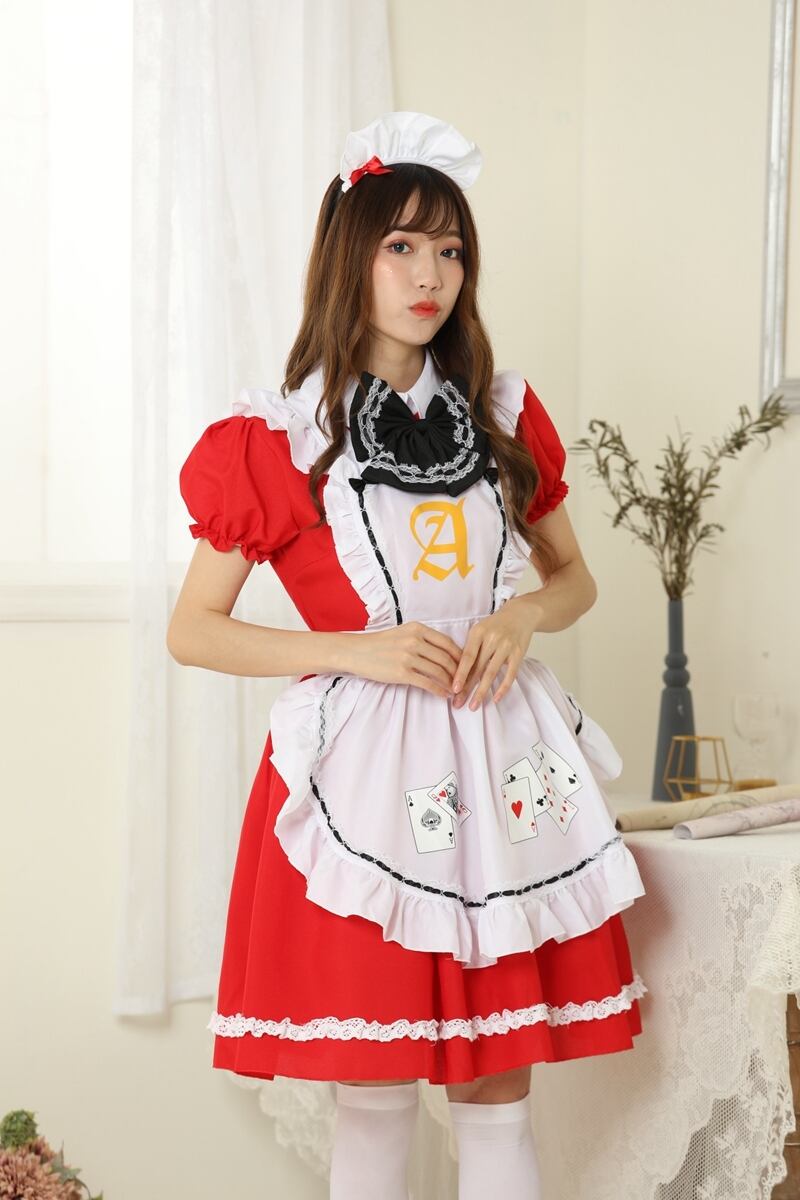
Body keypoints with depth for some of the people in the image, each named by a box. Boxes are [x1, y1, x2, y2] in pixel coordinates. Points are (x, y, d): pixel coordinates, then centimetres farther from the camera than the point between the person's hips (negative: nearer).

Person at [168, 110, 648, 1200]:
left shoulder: (505, 414, 9)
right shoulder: (275, 439, -2)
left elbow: (575, 578, 19)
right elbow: (191, 631, -2)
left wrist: (524, 615, -4)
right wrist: (358, 649, -14)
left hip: (497, 763, 3)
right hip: (362, 771, -3)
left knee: (498, 1092, 6)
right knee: (375, 1097, 3)